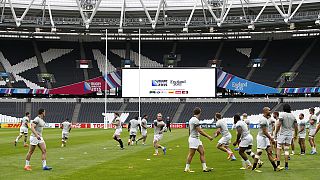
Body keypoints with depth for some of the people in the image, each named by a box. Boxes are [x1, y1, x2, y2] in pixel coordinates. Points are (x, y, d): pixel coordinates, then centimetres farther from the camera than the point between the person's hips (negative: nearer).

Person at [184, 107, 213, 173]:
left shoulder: (191, 119, 12)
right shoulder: (195, 120, -18)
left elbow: (189, 130, 20)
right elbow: (200, 131, -21)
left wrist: (190, 137, 29)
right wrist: (208, 136, -17)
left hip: (197, 139, 10)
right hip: (194, 139, -10)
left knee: (202, 152, 5)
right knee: (191, 154, -3)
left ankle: (204, 167, 5)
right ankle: (187, 168, 5)